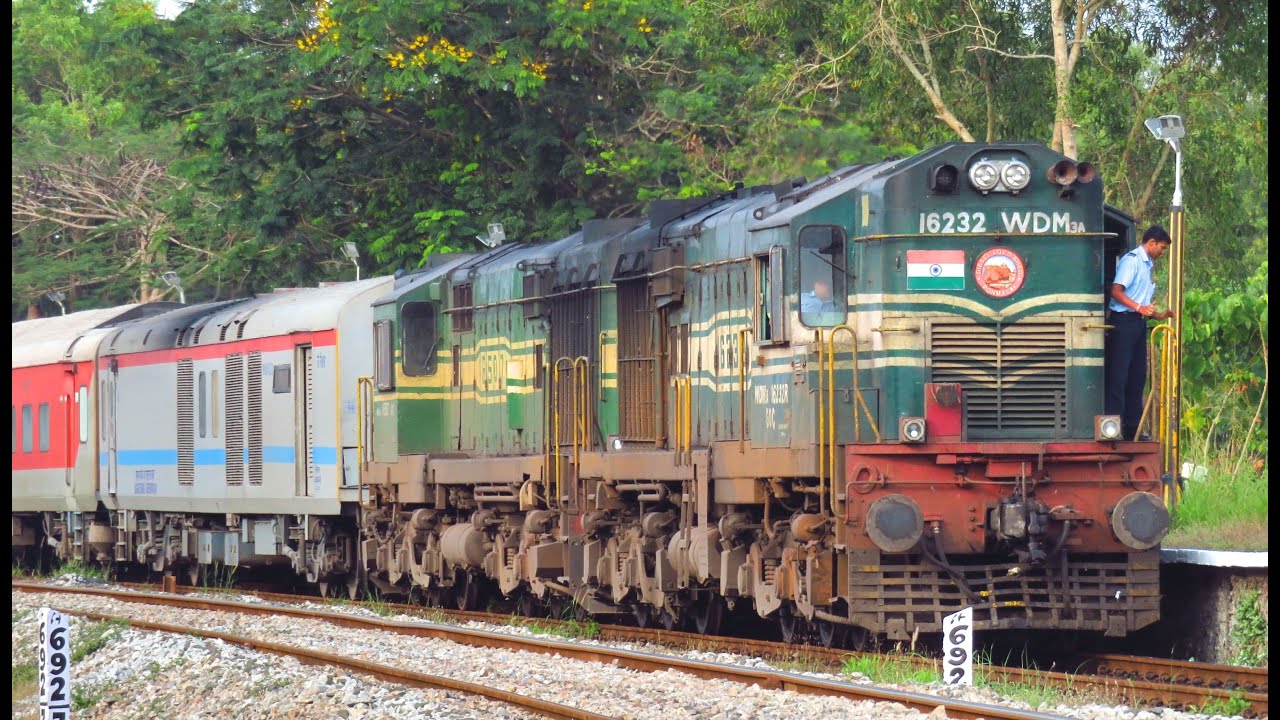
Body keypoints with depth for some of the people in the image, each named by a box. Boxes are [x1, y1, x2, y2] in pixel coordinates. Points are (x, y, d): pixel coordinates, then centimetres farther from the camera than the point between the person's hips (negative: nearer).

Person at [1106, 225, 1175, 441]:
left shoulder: (1147, 265, 22)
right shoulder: (1131, 260, -8)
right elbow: (1116, 290, -18)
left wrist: (1158, 315, 13)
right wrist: (1139, 308, -27)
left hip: (1138, 323, 10)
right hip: (1124, 320, -10)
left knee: (1137, 376, 10)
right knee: (1119, 375, -10)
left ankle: (1132, 428, 13)